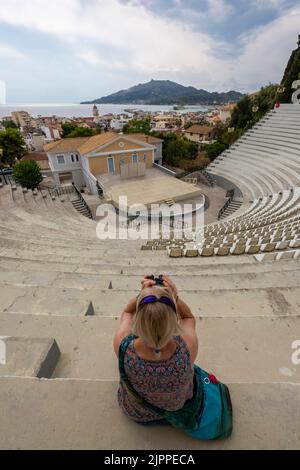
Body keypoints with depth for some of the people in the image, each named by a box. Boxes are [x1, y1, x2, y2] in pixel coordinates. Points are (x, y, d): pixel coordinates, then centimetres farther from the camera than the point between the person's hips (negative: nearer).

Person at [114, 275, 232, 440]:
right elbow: (189, 318, -19)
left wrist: (142, 294, -37)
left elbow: (127, 313, -19)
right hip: (178, 411, -1)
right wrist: (175, 296, -36)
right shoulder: (188, 346, -45)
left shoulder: (123, 344, -43)